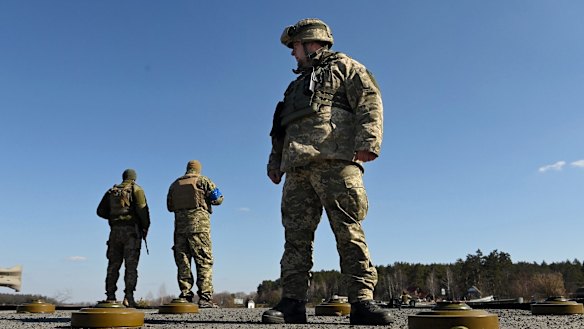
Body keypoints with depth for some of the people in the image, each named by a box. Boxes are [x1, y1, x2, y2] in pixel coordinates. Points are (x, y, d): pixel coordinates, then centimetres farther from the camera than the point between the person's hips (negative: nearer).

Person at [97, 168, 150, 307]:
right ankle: (128, 296, -12)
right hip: (131, 230, -4)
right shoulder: (137, 189, 3)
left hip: (115, 230, 4)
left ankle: (110, 297, 8)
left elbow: (101, 211, 12)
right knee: (131, 264, -4)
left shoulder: (111, 191, 17)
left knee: (113, 265, 9)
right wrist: (145, 227, -2)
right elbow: (142, 209, -11)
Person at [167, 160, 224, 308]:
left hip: (180, 226, 4)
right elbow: (218, 198, -1)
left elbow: (170, 206, 21)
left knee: (183, 262, 8)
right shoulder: (203, 180, 3)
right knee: (204, 261, -4)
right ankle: (205, 297, -9)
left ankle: (185, 296, 5)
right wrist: (205, 198, 19)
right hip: (199, 225, -4)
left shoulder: (175, 184, 17)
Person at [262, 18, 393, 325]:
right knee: (296, 235, -3)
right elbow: (281, 131, 34)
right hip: (297, 167, 7)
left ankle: (362, 301, -11)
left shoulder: (343, 66, 15)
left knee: (349, 231, -13)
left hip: (336, 161, -6)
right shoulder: (297, 85, 36)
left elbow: (370, 100, -1)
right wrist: (275, 160, 21)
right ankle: (292, 302, -2)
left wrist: (367, 140, -17)